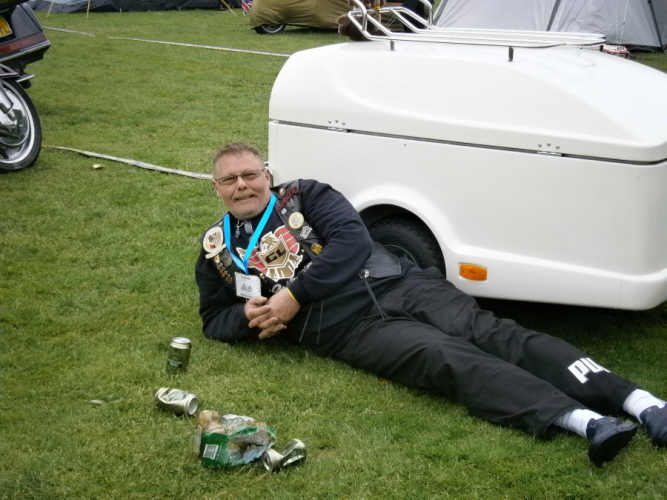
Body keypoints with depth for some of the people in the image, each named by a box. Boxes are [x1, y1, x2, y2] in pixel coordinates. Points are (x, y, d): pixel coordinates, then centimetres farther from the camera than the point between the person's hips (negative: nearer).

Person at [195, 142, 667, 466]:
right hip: (354, 328, -1)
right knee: (450, 359, -27)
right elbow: (213, 319, 24)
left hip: (400, 284, 1)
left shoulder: (304, 196, 13)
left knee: (491, 334, -20)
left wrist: (294, 296, -10)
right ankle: (584, 421, -47)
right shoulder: (217, 250, 18)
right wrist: (248, 317, 0)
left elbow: (352, 241, -2)